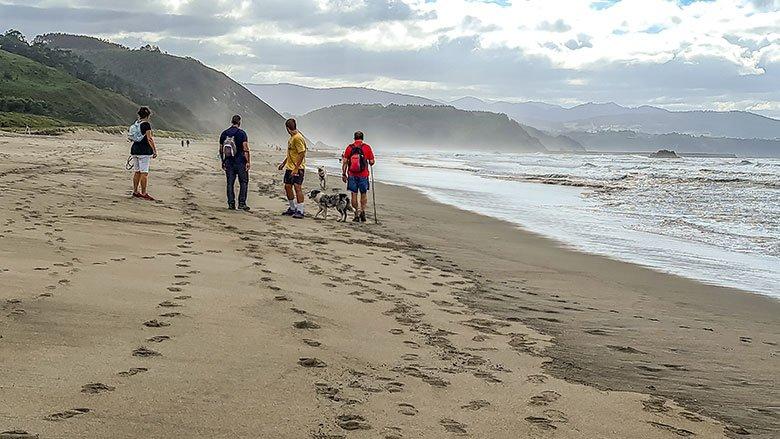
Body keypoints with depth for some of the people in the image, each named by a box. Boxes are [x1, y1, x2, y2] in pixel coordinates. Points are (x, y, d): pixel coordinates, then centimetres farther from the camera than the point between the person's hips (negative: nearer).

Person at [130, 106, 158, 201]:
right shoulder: (146, 124, -10)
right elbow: (149, 139, -15)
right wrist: (154, 150, -11)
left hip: (134, 150, 8)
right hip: (144, 151, -8)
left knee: (137, 172, 13)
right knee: (144, 173, -5)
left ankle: (135, 191, 17)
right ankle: (144, 193, -5)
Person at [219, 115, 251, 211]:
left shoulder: (224, 134, 7)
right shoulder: (242, 133, -7)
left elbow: (221, 150, 11)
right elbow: (245, 149, -13)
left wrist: (223, 162, 18)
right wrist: (248, 162, -10)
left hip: (228, 162, 4)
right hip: (240, 162, -4)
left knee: (230, 183, 8)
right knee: (243, 182, 5)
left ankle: (231, 204, 5)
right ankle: (242, 203, -1)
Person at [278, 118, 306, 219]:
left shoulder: (298, 138, -17)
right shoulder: (292, 137, 13)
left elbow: (302, 154, -22)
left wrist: (296, 169, -24)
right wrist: (284, 163, 28)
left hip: (297, 168, -10)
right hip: (289, 167, 10)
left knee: (297, 187, -12)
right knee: (287, 186, 12)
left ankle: (300, 211, -10)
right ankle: (292, 208, 24)